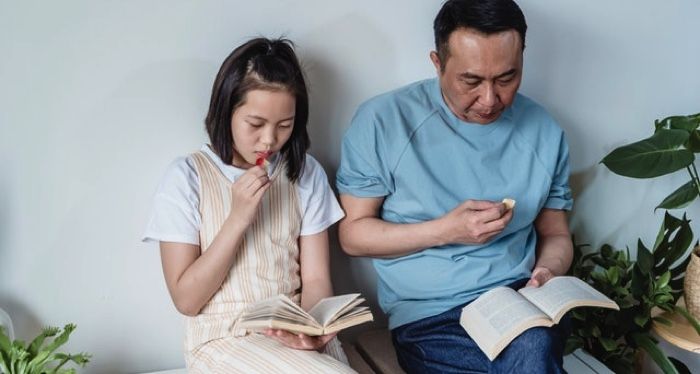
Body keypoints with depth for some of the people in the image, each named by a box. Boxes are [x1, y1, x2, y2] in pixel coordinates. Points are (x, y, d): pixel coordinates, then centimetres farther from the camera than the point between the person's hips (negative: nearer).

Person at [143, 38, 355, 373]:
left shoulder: (306, 173, 5)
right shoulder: (187, 177, -5)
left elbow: (316, 279, 3)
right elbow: (186, 300, -6)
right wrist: (238, 219, -16)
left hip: (295, 333, 4)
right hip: (223, 339, -4)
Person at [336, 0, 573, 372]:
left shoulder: (543, 132, 5)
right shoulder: (382, 120, -7)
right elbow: (353, 234, -2)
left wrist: (548, 274, -7)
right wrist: (445, 231, -15)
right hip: (430, 315, -3)